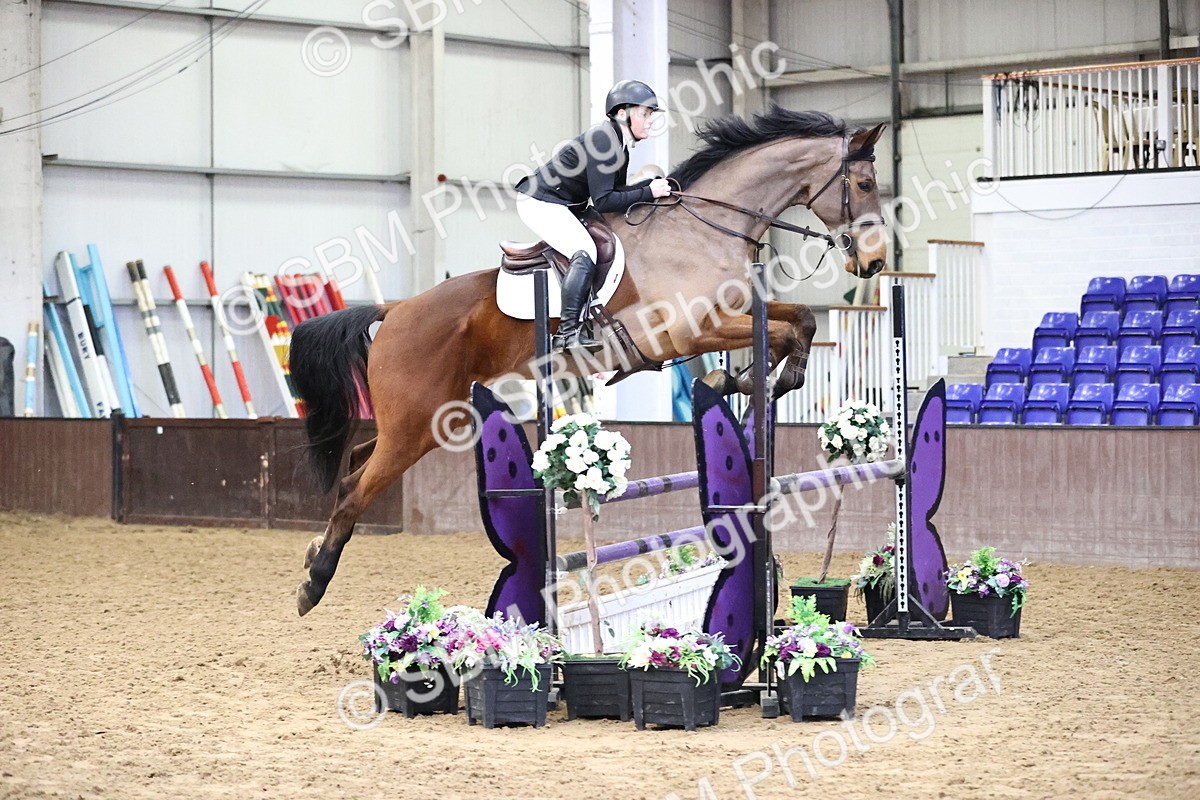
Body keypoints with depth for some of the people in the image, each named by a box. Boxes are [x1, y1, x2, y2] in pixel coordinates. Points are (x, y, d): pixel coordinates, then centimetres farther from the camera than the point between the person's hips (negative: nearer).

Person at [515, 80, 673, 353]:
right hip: (541, 204, -11)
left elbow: (615, 191, 10)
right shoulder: (602, 141, -22)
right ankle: (567, 333, -31)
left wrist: (651, 185, -2)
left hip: (566, 206, 11)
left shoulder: (618, 142, 8)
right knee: (585, 252, -26)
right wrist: (648, 193, -25)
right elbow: (603, 201, -26)